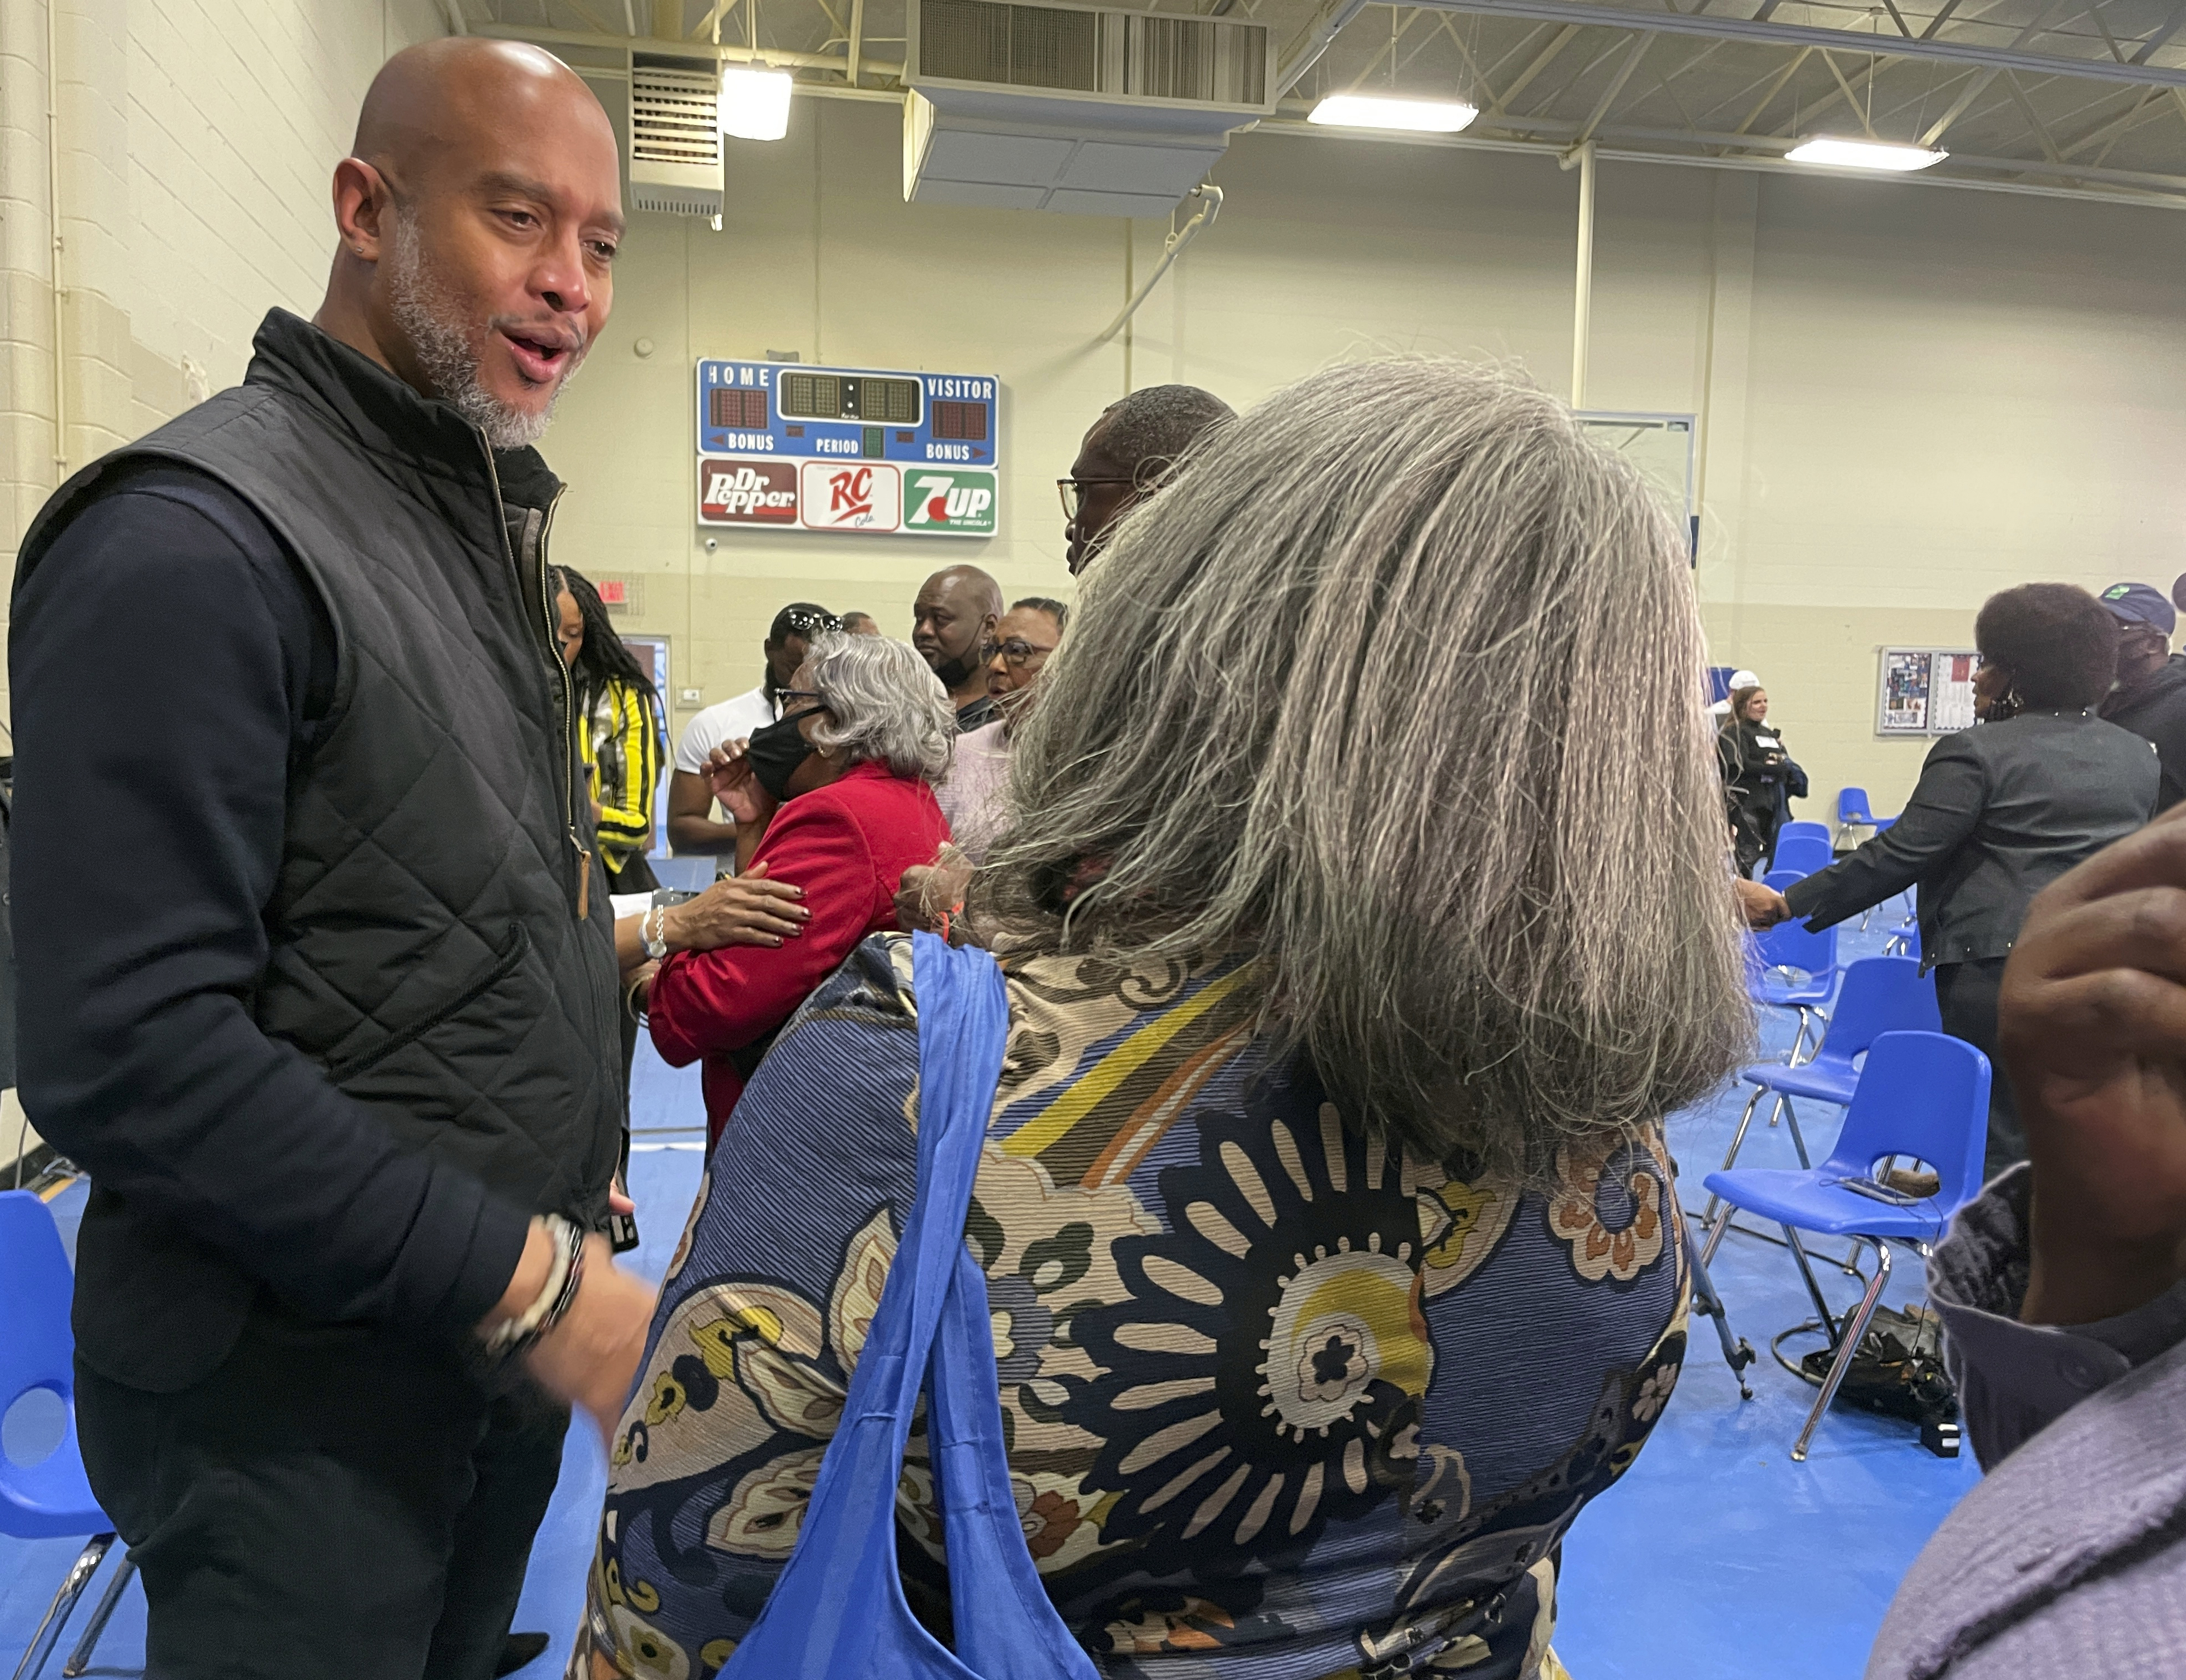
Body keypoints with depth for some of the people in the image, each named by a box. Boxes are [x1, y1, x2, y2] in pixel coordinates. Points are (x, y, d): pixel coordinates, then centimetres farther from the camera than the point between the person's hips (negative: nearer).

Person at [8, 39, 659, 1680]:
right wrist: (525, 1278, -22)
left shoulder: (491, 526, 10)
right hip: (295, 1400, -8)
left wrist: (576, 1210, 9)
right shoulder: (194, 541, -19)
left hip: (507, 1338, 8)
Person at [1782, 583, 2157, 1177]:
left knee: (2002, 1143, 2)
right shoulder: (2139, 757, 12)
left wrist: (1791, 903, -11)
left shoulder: (1978, 752, -9)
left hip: (1999, 967, -6)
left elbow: (1900, 855, -13)